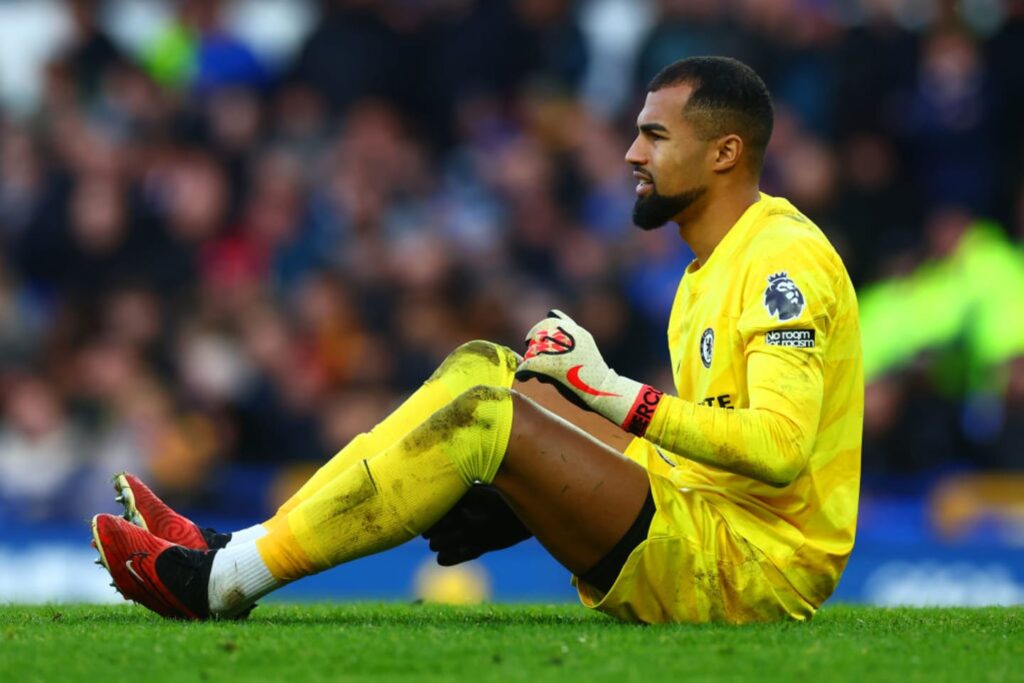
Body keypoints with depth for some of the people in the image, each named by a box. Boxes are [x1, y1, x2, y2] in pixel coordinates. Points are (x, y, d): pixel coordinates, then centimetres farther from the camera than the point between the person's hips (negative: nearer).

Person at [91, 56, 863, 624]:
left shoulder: (783, 258, -13)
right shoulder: (711, 269, 19)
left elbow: (779, 445, -26)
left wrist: (616, 394, -23)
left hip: (751, 570, -10)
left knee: (486, 413, -21)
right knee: (481, 368, 4)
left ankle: (221, 582, -18)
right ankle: (236, 549, -5)